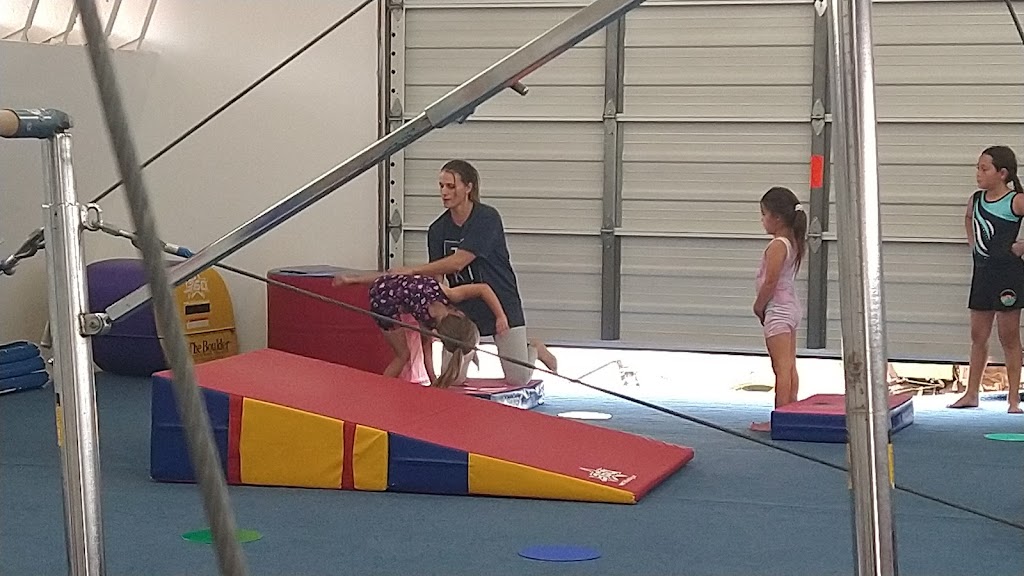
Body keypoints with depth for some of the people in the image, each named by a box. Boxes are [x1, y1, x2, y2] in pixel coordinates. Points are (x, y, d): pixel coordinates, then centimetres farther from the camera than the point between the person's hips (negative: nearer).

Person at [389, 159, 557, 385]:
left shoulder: (487, 218, -18)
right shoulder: (438, 229, -1)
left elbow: (457, 262, -25)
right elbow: (435, 278, -2)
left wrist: (412, 271, -23)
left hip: (501, 302, -4)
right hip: (463, 307, 4)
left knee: (517, 379, -4)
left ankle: (534, 349, 30)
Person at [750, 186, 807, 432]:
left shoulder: (777, 246, -18)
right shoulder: (793, 242, 10)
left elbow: (770, 282, -20)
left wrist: (758, 306, -6)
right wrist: (764, 305, 15)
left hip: (778, 308, -10)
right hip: (791, 305, 10)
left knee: (781, 367, -8)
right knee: (790, 365, 12)